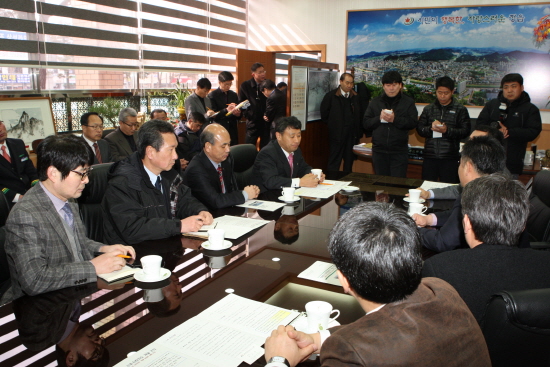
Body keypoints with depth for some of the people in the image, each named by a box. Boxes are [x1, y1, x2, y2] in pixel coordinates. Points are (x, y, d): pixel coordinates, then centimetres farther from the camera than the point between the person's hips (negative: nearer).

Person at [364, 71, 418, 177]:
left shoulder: (408, 102, 4)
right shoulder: (375, 102, 10)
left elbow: (413, 122, -8)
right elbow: (366, 123, 3)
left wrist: (395, 119, -20)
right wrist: (379, 118, -14)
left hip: (399, 152, -2)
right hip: (379, 150, 3)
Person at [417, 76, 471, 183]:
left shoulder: (460, 110, 5)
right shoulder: (428, 109, 13)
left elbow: (465, 131, -3)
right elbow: (419, 129, 8)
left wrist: (447, 130, -18)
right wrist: (430, 128, -12)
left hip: (450, 158, -2)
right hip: (430, 157, 3)